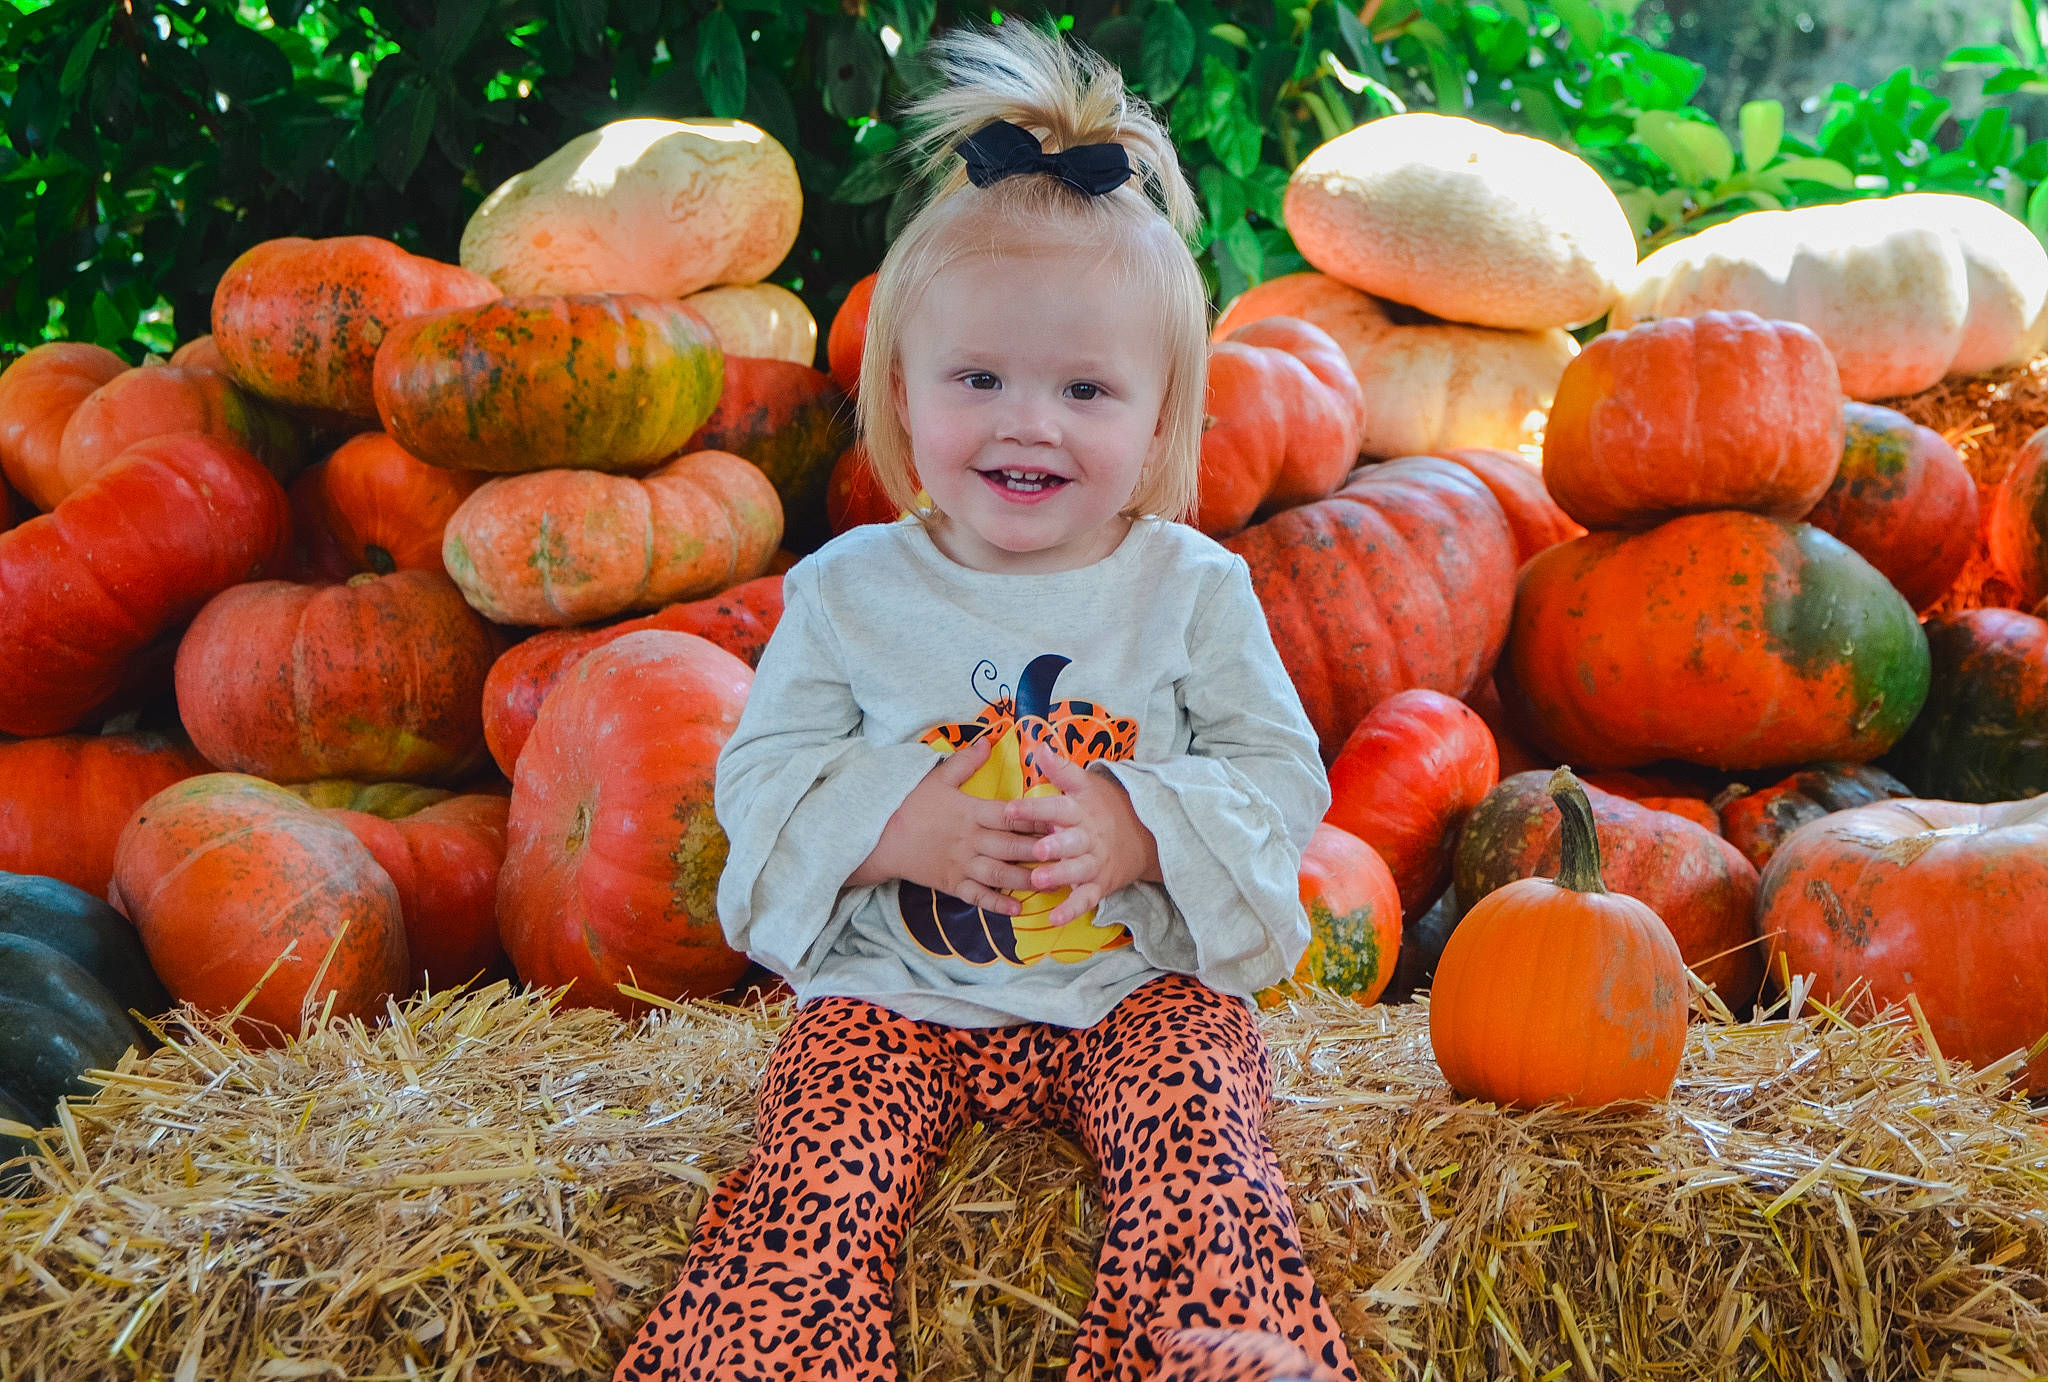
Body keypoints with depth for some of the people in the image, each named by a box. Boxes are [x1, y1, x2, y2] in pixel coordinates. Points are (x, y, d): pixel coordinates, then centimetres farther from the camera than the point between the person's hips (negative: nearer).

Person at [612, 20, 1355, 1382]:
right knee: (815, 1195, -21)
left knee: (1199, 1172, -25)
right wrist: (893, 825, -18)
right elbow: (761, 777, 1)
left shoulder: (1194, 590, -1)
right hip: (897, 992, 1)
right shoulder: (848, 592, 0)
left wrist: (1141, 828, -20)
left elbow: (1283, 778, -1)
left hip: (1140, 981, 0)